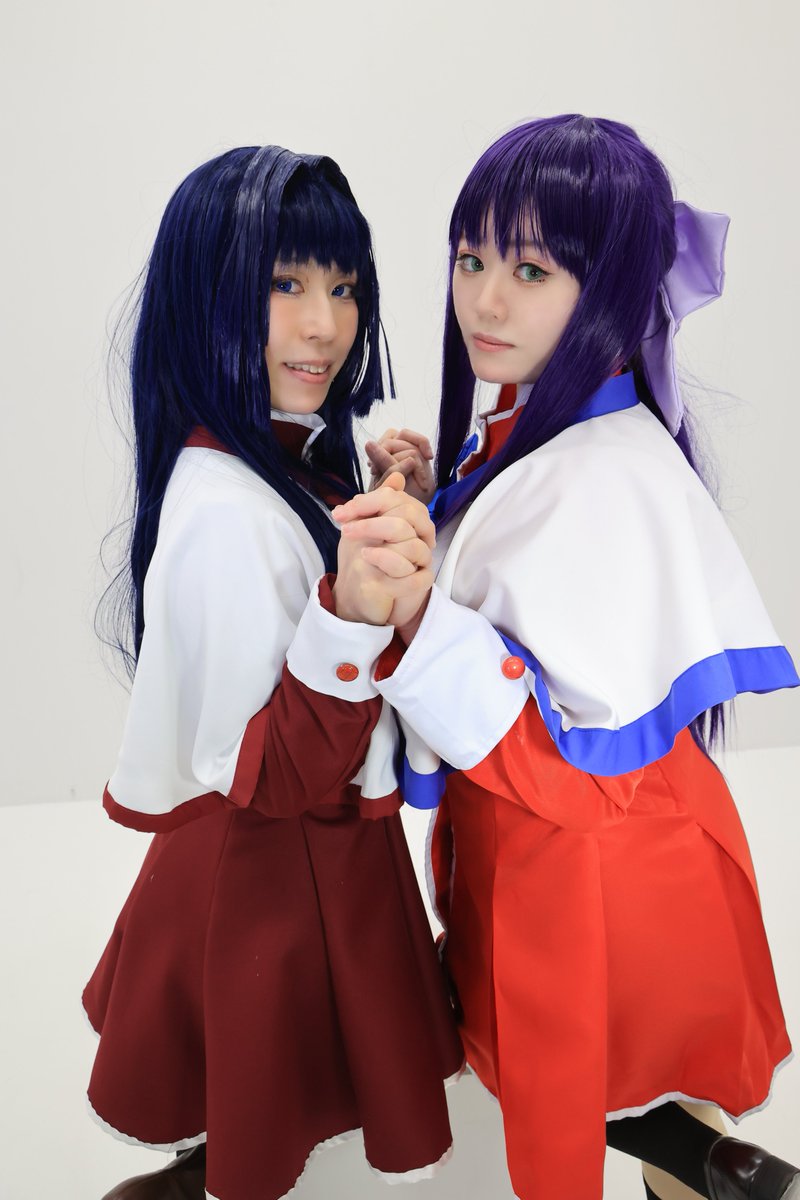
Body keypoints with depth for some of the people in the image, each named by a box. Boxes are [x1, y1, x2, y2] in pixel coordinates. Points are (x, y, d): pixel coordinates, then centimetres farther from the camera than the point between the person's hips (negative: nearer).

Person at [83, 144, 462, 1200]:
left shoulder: (298, 455, -2)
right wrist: (354, 618, -43)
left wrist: (387, 514, -1)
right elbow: (267, 774, -28)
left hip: (322, 840, 8)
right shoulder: (224, 509, -31)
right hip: (272, 871, -8)